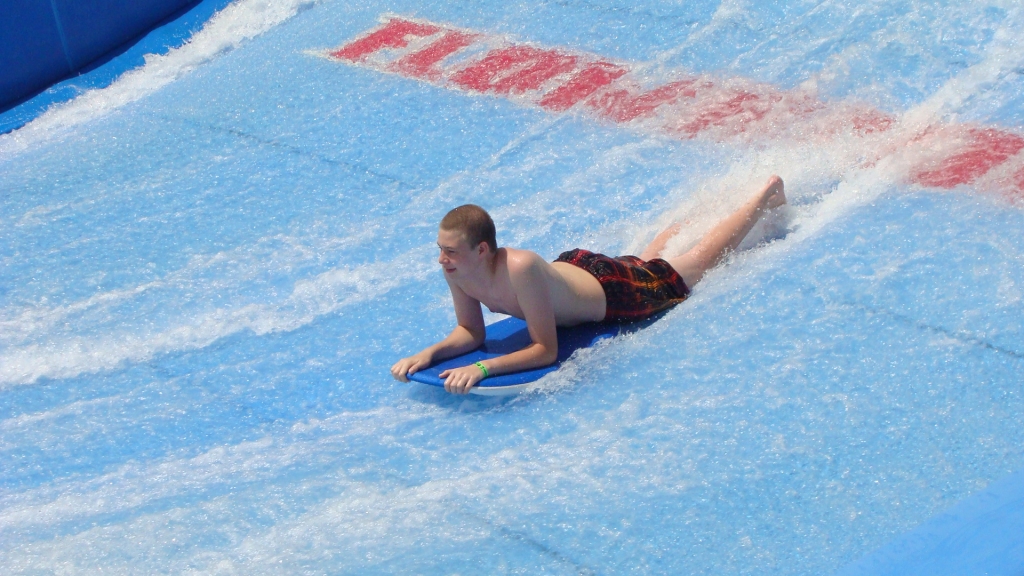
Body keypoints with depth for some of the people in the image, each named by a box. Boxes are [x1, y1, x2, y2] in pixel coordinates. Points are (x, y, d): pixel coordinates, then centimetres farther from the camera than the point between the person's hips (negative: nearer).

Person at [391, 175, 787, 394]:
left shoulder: (520, 269, -47)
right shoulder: (457, 269, -27)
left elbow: (546, 350, -41)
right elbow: (471, 332, -12)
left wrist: (482, 368, -50)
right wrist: (429, 354, -30)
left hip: (613, 292, -5)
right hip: (572, 264, 5)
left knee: (702, 259, 20)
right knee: (648, 259, 36)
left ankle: (768, 194, 42)